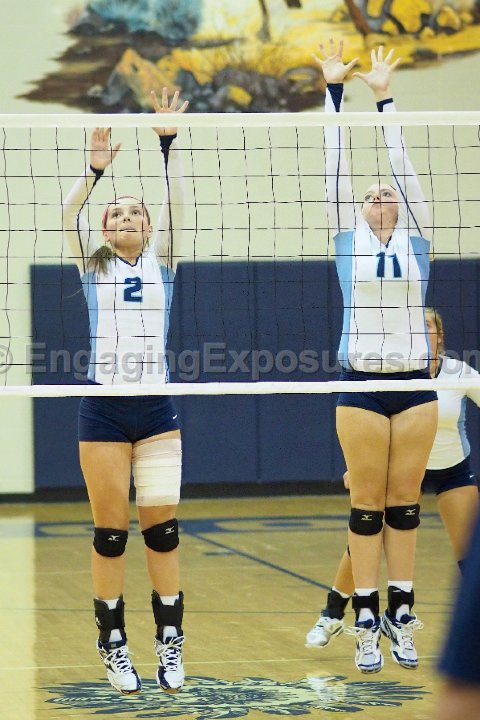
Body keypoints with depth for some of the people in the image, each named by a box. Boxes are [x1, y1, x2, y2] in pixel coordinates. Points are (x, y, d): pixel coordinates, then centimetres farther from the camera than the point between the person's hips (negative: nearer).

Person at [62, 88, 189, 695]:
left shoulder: (160, 263, 10)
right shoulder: (93, 267, 8)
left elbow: (175, 205, -2)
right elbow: (69, 213, -7)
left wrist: (169, 143, -9)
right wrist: (95, 168, -16)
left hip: (156, 408, 1)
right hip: (103, 410, -1)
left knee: (162, 526, -3)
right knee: (110, 532, 1)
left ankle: (170, 643, 3)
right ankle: (113, 644, 9)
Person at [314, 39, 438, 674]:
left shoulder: (414, 237, 10)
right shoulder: (348, 238, 7)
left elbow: (400, 165, 8)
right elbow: (335, 168, 6)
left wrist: (384, 98, 10)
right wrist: (335, 92, 5)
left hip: (415, 382, 2)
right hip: (361, 382, -2)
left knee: (405, 501, 5)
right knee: (367, 503, 0)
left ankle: (400, 613, 11)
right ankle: (365, 620, 4)